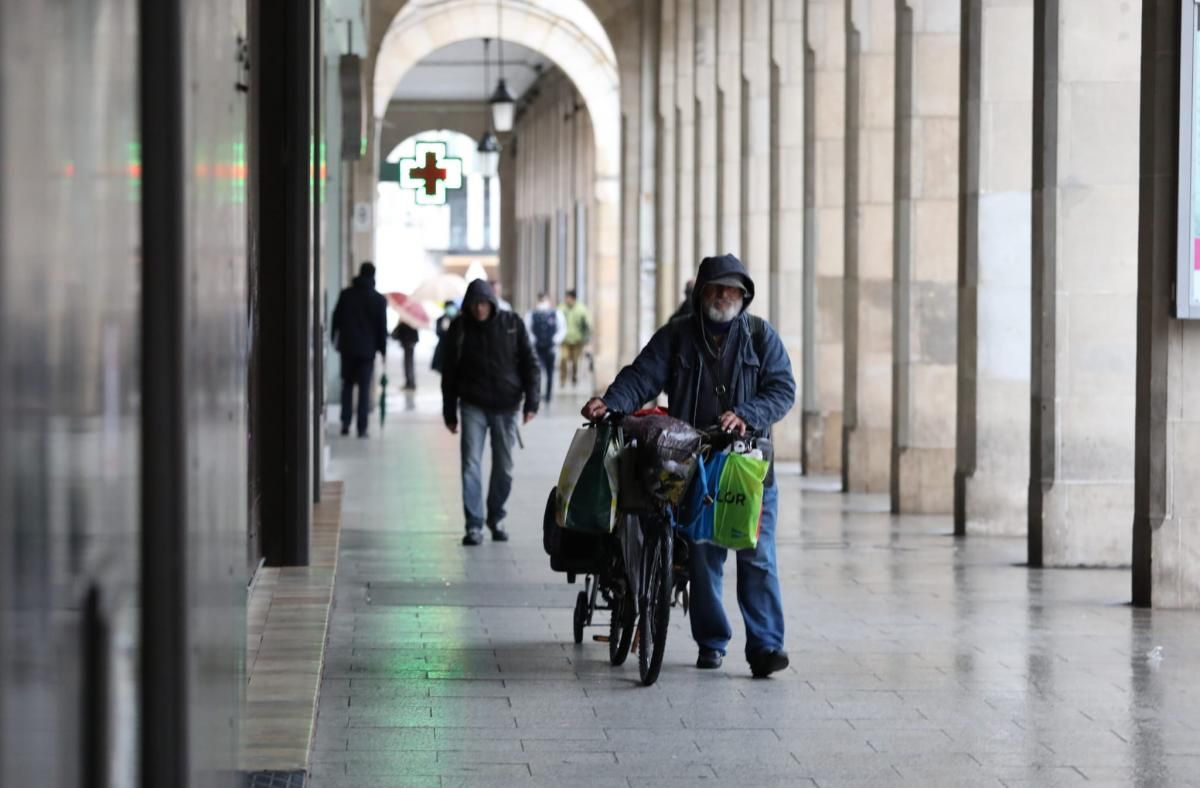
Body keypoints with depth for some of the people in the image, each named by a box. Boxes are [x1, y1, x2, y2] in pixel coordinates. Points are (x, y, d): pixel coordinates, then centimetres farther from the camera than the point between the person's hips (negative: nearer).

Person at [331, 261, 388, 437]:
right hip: (367, 349, -2)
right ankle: (362, 428, -3)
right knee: (364, 388, 2)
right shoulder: (379, 300, -4)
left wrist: (334, 338, 14)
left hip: (347, 346, 2)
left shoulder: (346, 294, 0)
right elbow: (382, 326, -1)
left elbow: (336, 318, 4)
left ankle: (345, 422, 5)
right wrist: (382, 348, 6)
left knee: (347, 384, 15)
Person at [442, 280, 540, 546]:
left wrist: (531, 401, -5)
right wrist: (450, 412, 5)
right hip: (473, 406, -1)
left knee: (504, 466, 7)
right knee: (471, 464, -8)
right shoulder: (459, 328, -1)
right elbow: (449, 372, 6)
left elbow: (529, 363, 3)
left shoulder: (512, 324, -1)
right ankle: (474, 524, -7)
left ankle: (496, 518, 24)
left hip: (505, 406, 1)